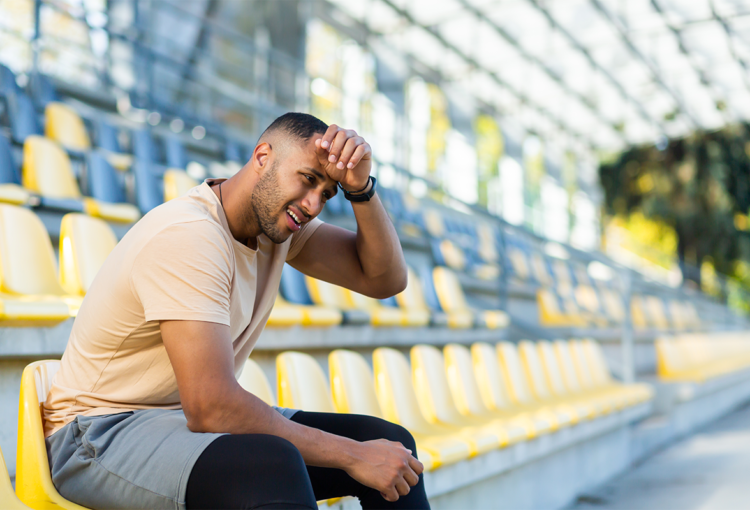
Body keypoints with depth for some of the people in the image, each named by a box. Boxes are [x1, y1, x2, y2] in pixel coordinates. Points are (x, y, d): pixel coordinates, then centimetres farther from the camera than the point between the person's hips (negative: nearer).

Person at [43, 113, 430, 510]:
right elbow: (211, 408, -31)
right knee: (272, 464, -39)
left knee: (389, 442, -3)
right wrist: (352, 455, -25)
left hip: (193, 415, 8)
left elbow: (384, 278, 0)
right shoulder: (186, 234, -25)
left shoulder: (275, 214, 2)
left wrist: (361, 187, -17)